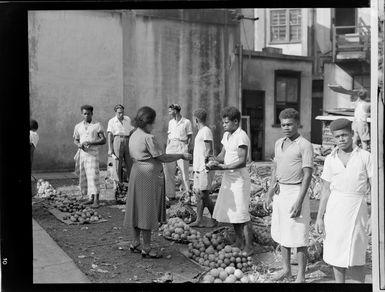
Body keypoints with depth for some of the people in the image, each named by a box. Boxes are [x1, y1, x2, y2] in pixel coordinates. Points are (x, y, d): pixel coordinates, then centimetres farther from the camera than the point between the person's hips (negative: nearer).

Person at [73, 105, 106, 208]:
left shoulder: (97, 125, -1)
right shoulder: (78, 126, 11)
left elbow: (103, 140, -3)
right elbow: (75, 140, 18)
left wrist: (91, 143, -18)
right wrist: (79, 144, -6)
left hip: (93, 153, -4)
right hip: (82, 154, 5)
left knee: (93, 176, -10)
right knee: (84, 177, 7)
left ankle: (96, 200, -7)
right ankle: (91, 198, 17)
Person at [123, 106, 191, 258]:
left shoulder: (133, 136, 11)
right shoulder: (148, 138, -17)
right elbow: (162, 157, -16)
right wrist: (182, 156, -6)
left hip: (137, 173, 9)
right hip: (149, 176, -9)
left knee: (138, 208, 15)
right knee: (148, 210, -1)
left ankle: (136, 242, 24)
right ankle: (146, 247, 7)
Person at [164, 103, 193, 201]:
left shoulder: (186, 122, 1)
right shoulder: (170, 122, 17)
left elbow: (189, 137, 1)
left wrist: (187, 148, -8)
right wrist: (167, 148, 11)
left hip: (181, 146, -5)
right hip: (171, 146, 5)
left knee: (184, 170, -8)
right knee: (169, 171, 2)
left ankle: (188, 192, -1)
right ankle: (171, 195, 8)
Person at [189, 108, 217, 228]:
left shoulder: (206, 131, -13)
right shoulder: (201, 132, 17)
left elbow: (209, 151, -18)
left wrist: (206, 167, -22)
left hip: (204, 169, -10)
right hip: (198, 169, 10)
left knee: (203, 195, -6)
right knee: (198, 194, 8)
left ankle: (215, 218, 8)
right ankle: (199, 220, 12)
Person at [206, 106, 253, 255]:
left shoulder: (241, 136, -15)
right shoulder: (226, 135, 11)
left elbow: (242, 161, -20)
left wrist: (223, 166, -27)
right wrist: (214, 160, -7)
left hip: (239, 177, -9)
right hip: (228, 177, 9)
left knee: (242, 213, -5)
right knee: (231, 212, 15)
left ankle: (248, 247, 3)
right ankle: (239, 242, 27)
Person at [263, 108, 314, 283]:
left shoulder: (305, 145, -12)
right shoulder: (279, 143, 11)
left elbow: (307, 175, -16)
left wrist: (299, 201, -21)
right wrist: (269, 193, 15)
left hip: (296, 192, -7)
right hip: (281, 192, 8)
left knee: (298, 238, -1)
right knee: (282, 235, 15)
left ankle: (301, 276, 10)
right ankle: (286, 269, 30)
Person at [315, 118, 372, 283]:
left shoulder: (365, 156, -2)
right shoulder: (330, 159, 6)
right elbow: (326, 190, 9)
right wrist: (319, 217, 6)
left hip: (356, 208, -3)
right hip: (334, 208, 3)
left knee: (354, 257, -1)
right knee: (337, 253, 8)